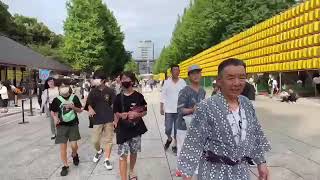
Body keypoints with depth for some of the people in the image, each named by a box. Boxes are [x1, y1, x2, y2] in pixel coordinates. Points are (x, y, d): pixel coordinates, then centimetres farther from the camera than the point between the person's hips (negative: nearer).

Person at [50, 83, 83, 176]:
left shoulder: (74, 97, -1)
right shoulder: (57, 99, -2)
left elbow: (80, 110, 4)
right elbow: (52, 112, 9)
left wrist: (73, 107, -14)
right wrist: (55, 117, -12)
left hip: (73, 124, 0)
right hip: (62, 125, 0)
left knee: (74, 145, -2)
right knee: (63, 146, -1)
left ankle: (74, 155, 34)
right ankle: (65, 166, 15)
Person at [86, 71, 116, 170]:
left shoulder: (110, 91, -5)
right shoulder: (93, 91, 1)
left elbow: (114, 105, 0)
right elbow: (89, 103, 6)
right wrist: (90, 109, -17)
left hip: (109, 119, -2)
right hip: (97, 119, 2)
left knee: (108, 140, 5)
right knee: (95, 140, 6)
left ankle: (107, 160, 19)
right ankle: (99, 151, 39)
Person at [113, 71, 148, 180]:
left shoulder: (138, 96, -6)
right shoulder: (119, 97, -1)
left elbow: (144, 112, 0)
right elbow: (116, 113, 9)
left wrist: (136, 115, -19)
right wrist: (120, 115, -13)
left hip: (136, 129, 0)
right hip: (123, 130, 0)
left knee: (134, 152, 17)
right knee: (123, 155, -2)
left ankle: (131, 171, 41)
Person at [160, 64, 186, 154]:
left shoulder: (183, 82, -1)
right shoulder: (167, 82, -1)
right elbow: (163, 95, 2)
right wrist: (161, 108, 0)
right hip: (168, 110, 0)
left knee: (177, 129, 7)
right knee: (168, 128, 2)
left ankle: (175, 145, 24)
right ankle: (169, 139, 33)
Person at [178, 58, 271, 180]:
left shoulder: (247, 104, -2)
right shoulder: (206, 108, -21)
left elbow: (256, 135, 9)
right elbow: (194, 144, -17)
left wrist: (261, 163, 12)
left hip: (242, 170, 5)